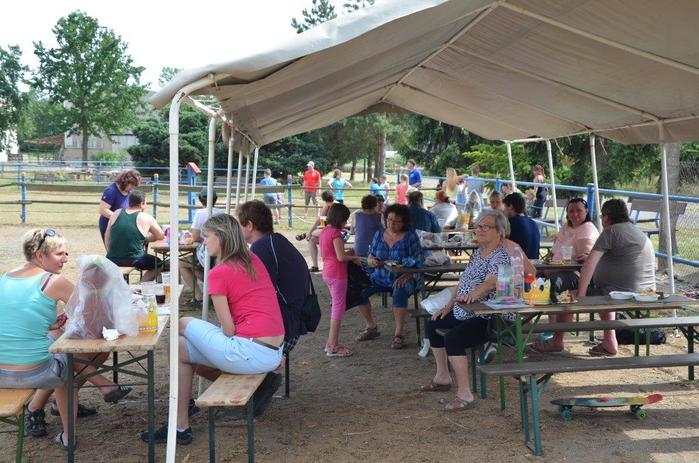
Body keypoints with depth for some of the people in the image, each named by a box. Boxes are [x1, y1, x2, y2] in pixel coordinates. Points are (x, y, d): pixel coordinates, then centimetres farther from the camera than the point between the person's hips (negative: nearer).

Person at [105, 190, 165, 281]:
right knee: (158, 263, 18)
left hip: (112, 259, 5)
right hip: (133, 260, -5)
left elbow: (107, 237, 14)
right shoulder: (146, 218, -4)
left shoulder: (116, 213, 7)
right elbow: (161, 236, 6)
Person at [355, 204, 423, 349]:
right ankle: (371, 327, 0)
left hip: (401, 279, -4)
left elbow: (417, 261, -9)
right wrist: (372, 261, -15)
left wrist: (405, 276, -24)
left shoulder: (410, 236, -3)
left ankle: (399, 334, -26)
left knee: (399, 292, -38)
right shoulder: (379, 234, 9)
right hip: (379, 278, 4)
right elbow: (369, 258, 10)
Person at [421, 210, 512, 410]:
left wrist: (474, 294, -52)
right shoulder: (478, 252, 14)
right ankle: (442, 378, 31)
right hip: (464, 313, 11)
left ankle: (464, 395, -26)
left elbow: (491, 282, -34)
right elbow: (462, 281, 19)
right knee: (433, 325, 24)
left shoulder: (500, 256, -16)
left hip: (487, 319, -11)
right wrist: (449, 305, 15)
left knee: (452, 338, -32)